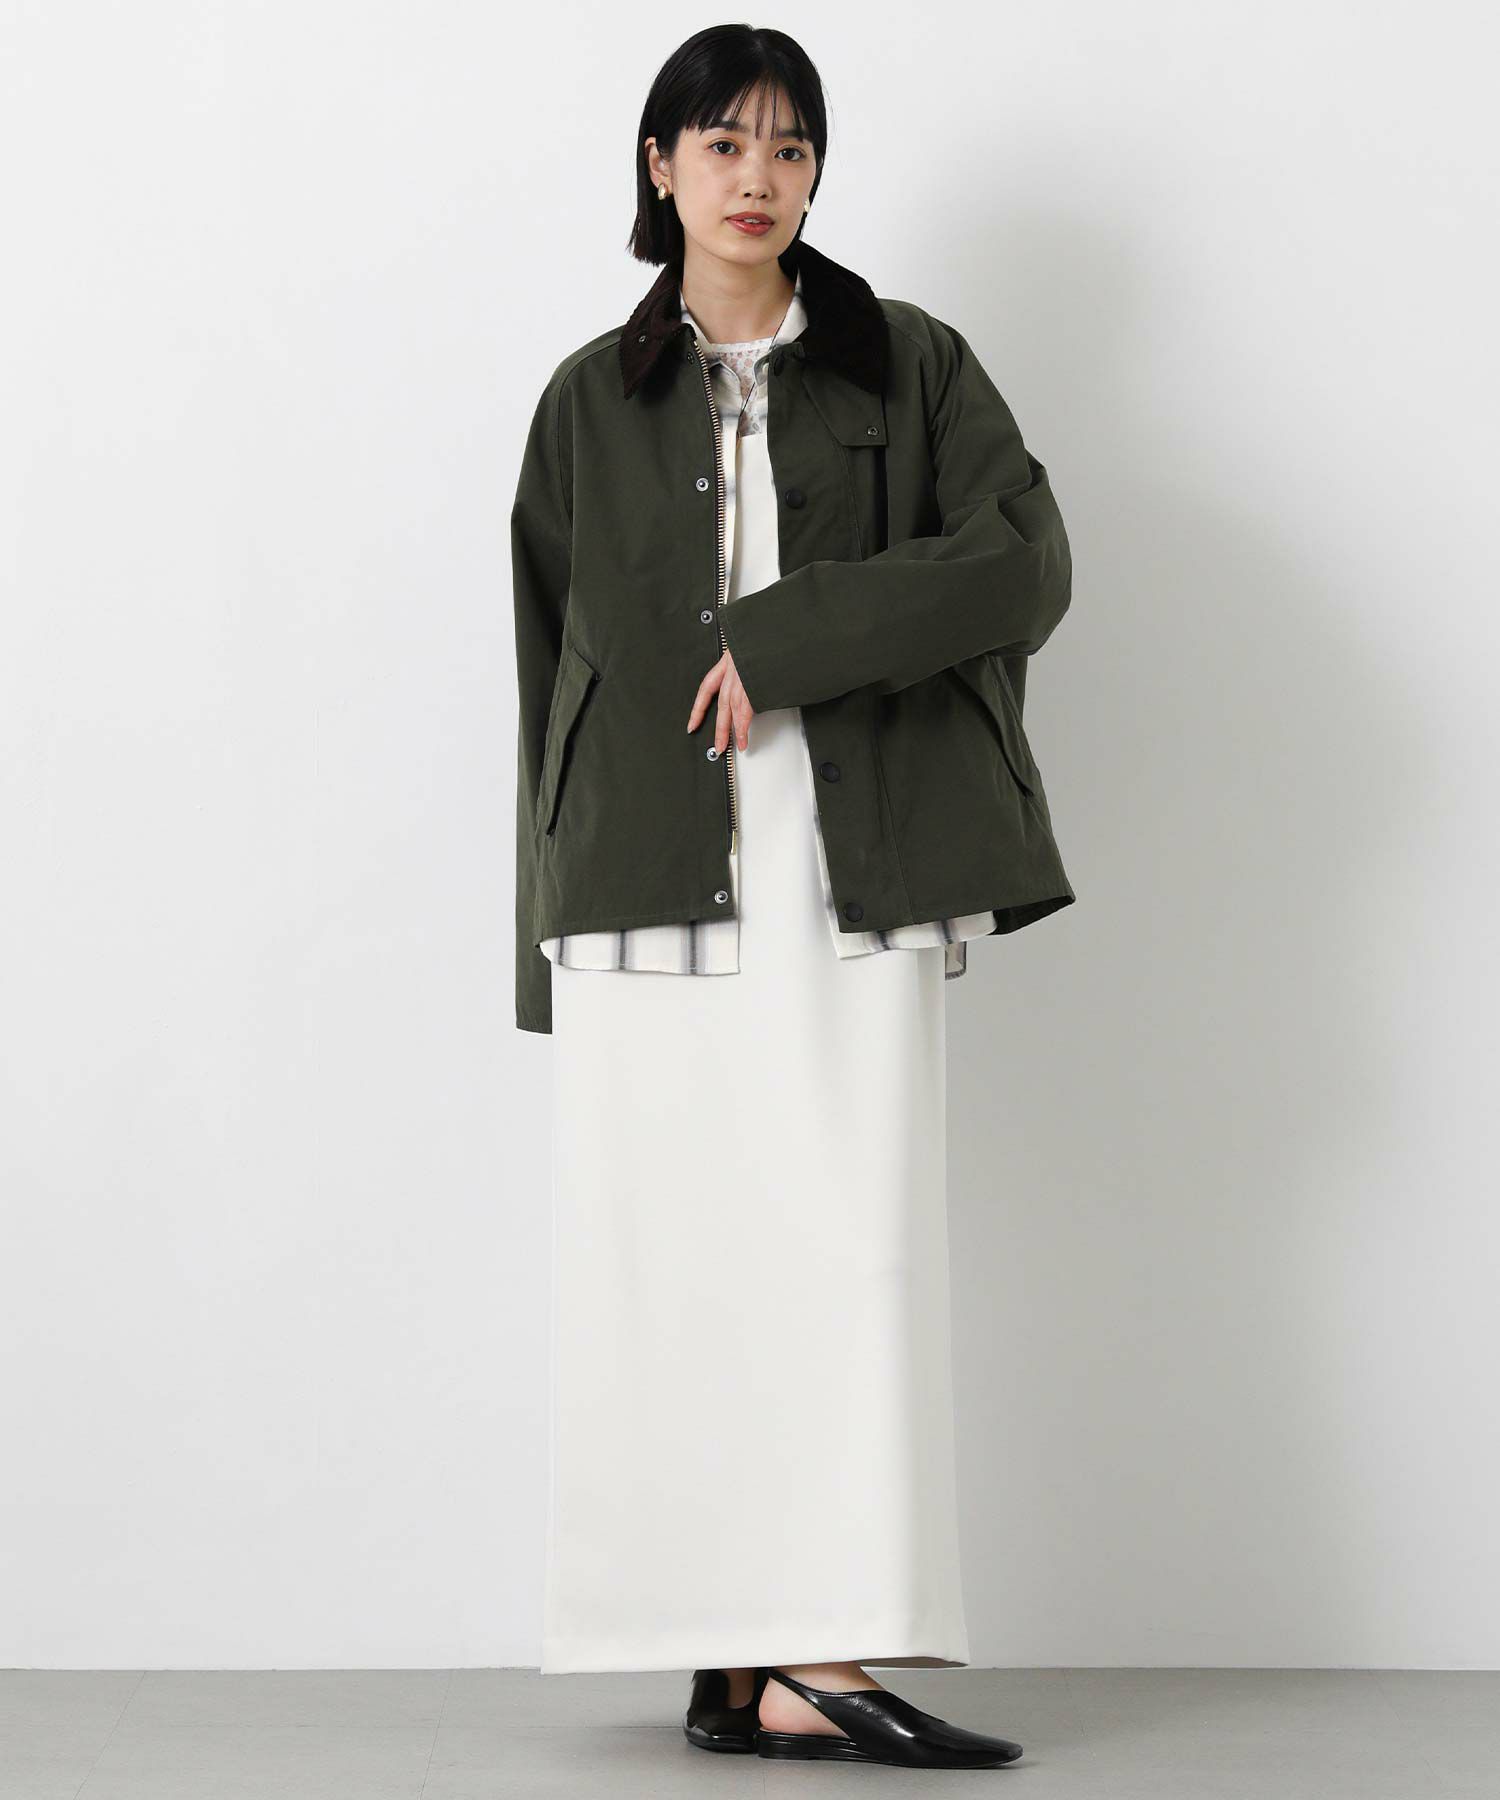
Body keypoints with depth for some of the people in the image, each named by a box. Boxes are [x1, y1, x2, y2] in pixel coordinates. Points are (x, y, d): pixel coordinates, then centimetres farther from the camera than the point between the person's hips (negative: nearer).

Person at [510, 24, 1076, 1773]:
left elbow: (1024, 560, -4)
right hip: (655, 881, 1)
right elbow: (553, 663, 14)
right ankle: (738, 1655, 3)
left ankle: (819, 1658, -5)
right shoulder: (591, 401, 14)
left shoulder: (910, 365, 11)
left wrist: (788, 635, -12)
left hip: (851, 875, -1)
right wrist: (557, 928, 10)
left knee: (852, 1247, -7)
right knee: (675, 1264, -3)